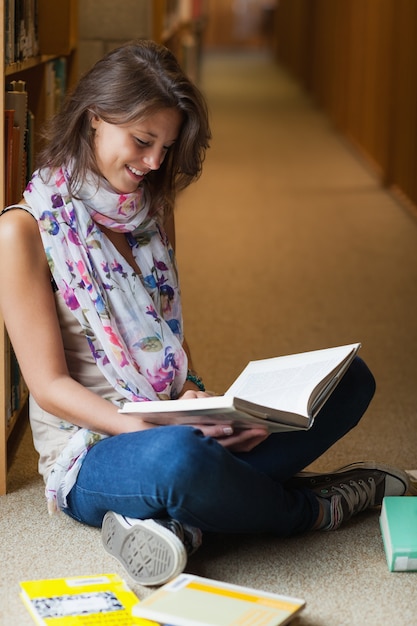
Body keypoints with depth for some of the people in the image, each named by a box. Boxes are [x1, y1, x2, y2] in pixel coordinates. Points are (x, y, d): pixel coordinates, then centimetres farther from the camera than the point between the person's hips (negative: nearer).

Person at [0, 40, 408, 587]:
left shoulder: (151, 213, 11)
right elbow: (49, 386, -12)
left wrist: (195, 397, -7)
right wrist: (152, 430, -25)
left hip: (173, 429, 7)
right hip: (92, 453, -7)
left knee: (350, 378, -7)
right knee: (176, 457, -43)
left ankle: (180, 521, -24)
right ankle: (307, 509, -9)